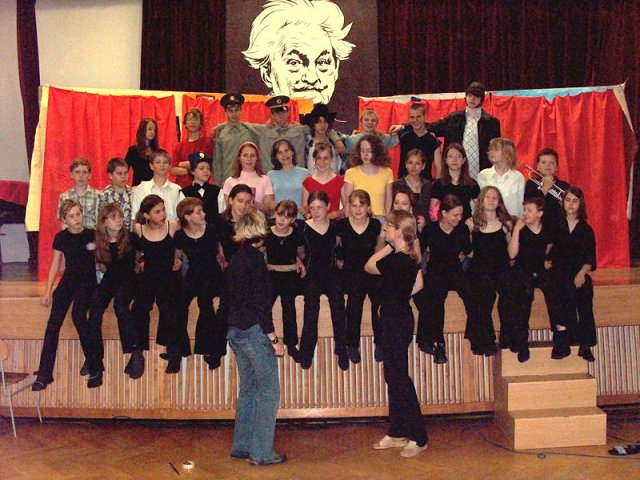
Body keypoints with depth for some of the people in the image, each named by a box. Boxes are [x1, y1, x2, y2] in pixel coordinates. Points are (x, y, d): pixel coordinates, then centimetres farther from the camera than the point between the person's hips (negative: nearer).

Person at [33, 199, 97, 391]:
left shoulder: (92, 235, -6)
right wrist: (48, 291, 8)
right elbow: (55, 265, 9)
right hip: (68, 280, 3)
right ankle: (45, 373, -9)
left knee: (78, 316, -26)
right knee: (54, 322, -12)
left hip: (87, 281, -3)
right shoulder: (61, 237, 2)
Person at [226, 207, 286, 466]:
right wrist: (273, 339, -16)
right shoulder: (255, 258, -15)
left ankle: (241, 446, 23)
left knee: (248, 389, 17)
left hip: (235, 330, 9)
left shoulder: (236, 259, 11)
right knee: (269, 391, -1)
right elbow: (261, 302, -19)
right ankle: (261, 452, 2)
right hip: (254, 331, -9)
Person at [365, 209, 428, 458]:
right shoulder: (410, 258, 6)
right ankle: (397, 432, 25)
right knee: (393, 376, 15)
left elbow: (369, 266, -13)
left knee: (399, 377, -2)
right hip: (398, 319, 10)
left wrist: (389, 246, -11)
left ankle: (418, 438, 6)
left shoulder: (397, 261, -23)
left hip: (396, 322, -10)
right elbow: (418, 284, 17)